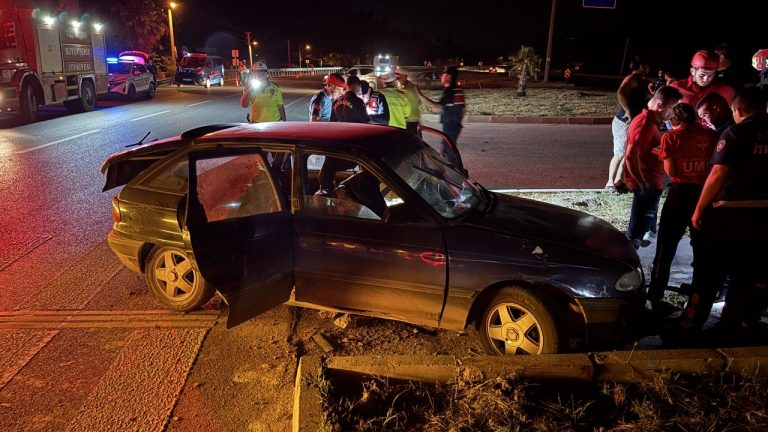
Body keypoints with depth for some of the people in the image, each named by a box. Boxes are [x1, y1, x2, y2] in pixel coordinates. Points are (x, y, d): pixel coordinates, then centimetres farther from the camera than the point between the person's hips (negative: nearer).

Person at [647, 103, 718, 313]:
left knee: (666, 247, 4)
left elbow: (671, 171, -9)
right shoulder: (712, 135, 1)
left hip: (680, 193, -3)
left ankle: (655, 296, 5)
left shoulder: (671, 137, -7)